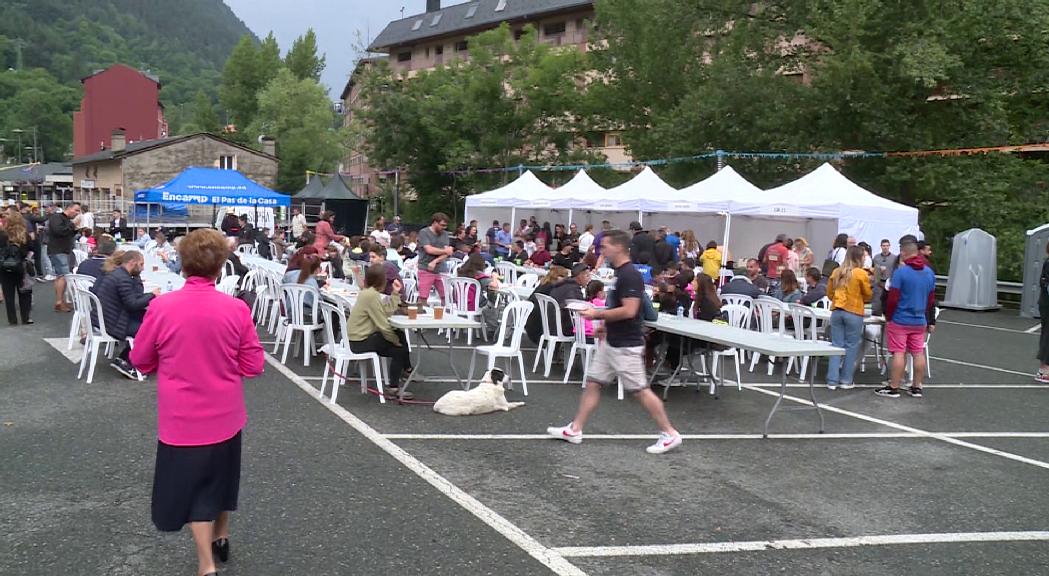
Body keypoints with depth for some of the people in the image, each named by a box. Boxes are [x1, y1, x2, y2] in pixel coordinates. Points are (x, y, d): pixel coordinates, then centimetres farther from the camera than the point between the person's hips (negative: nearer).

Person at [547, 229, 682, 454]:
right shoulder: (618, 273, 10)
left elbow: (629, 310, -27)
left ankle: (670, 435, 9)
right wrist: (605, 324, 17)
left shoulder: (630, 275, -20)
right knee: (593, 383, 11)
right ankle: (574, 430, 18)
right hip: (610, 343, 10)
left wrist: (598, 314, -20)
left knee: (640, 390, -2)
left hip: (626, 346, -10)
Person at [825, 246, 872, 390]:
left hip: (836, 311, 4)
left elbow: (829, 292, 12)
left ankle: (832, 381, 6)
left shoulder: (836, 272, 5)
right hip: (854, 313, -4)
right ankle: (846, 380, 11)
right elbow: (868, 295, 3)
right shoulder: (861, 273, -7)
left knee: (836, 346, 7)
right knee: (851, 347, 7)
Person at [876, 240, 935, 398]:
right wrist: (930, 322, 21)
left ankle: (894, 388, 1)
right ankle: (917, 387, 16)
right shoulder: (930, 272, 6)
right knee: (918, 353, 9)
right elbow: (932, 300, 12)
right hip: (919, 321, 6)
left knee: (899, 353, -3)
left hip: (900, 320, -5)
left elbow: (893, 298, -15)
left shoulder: (900, 271, -13)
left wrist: (888, 317, -3)